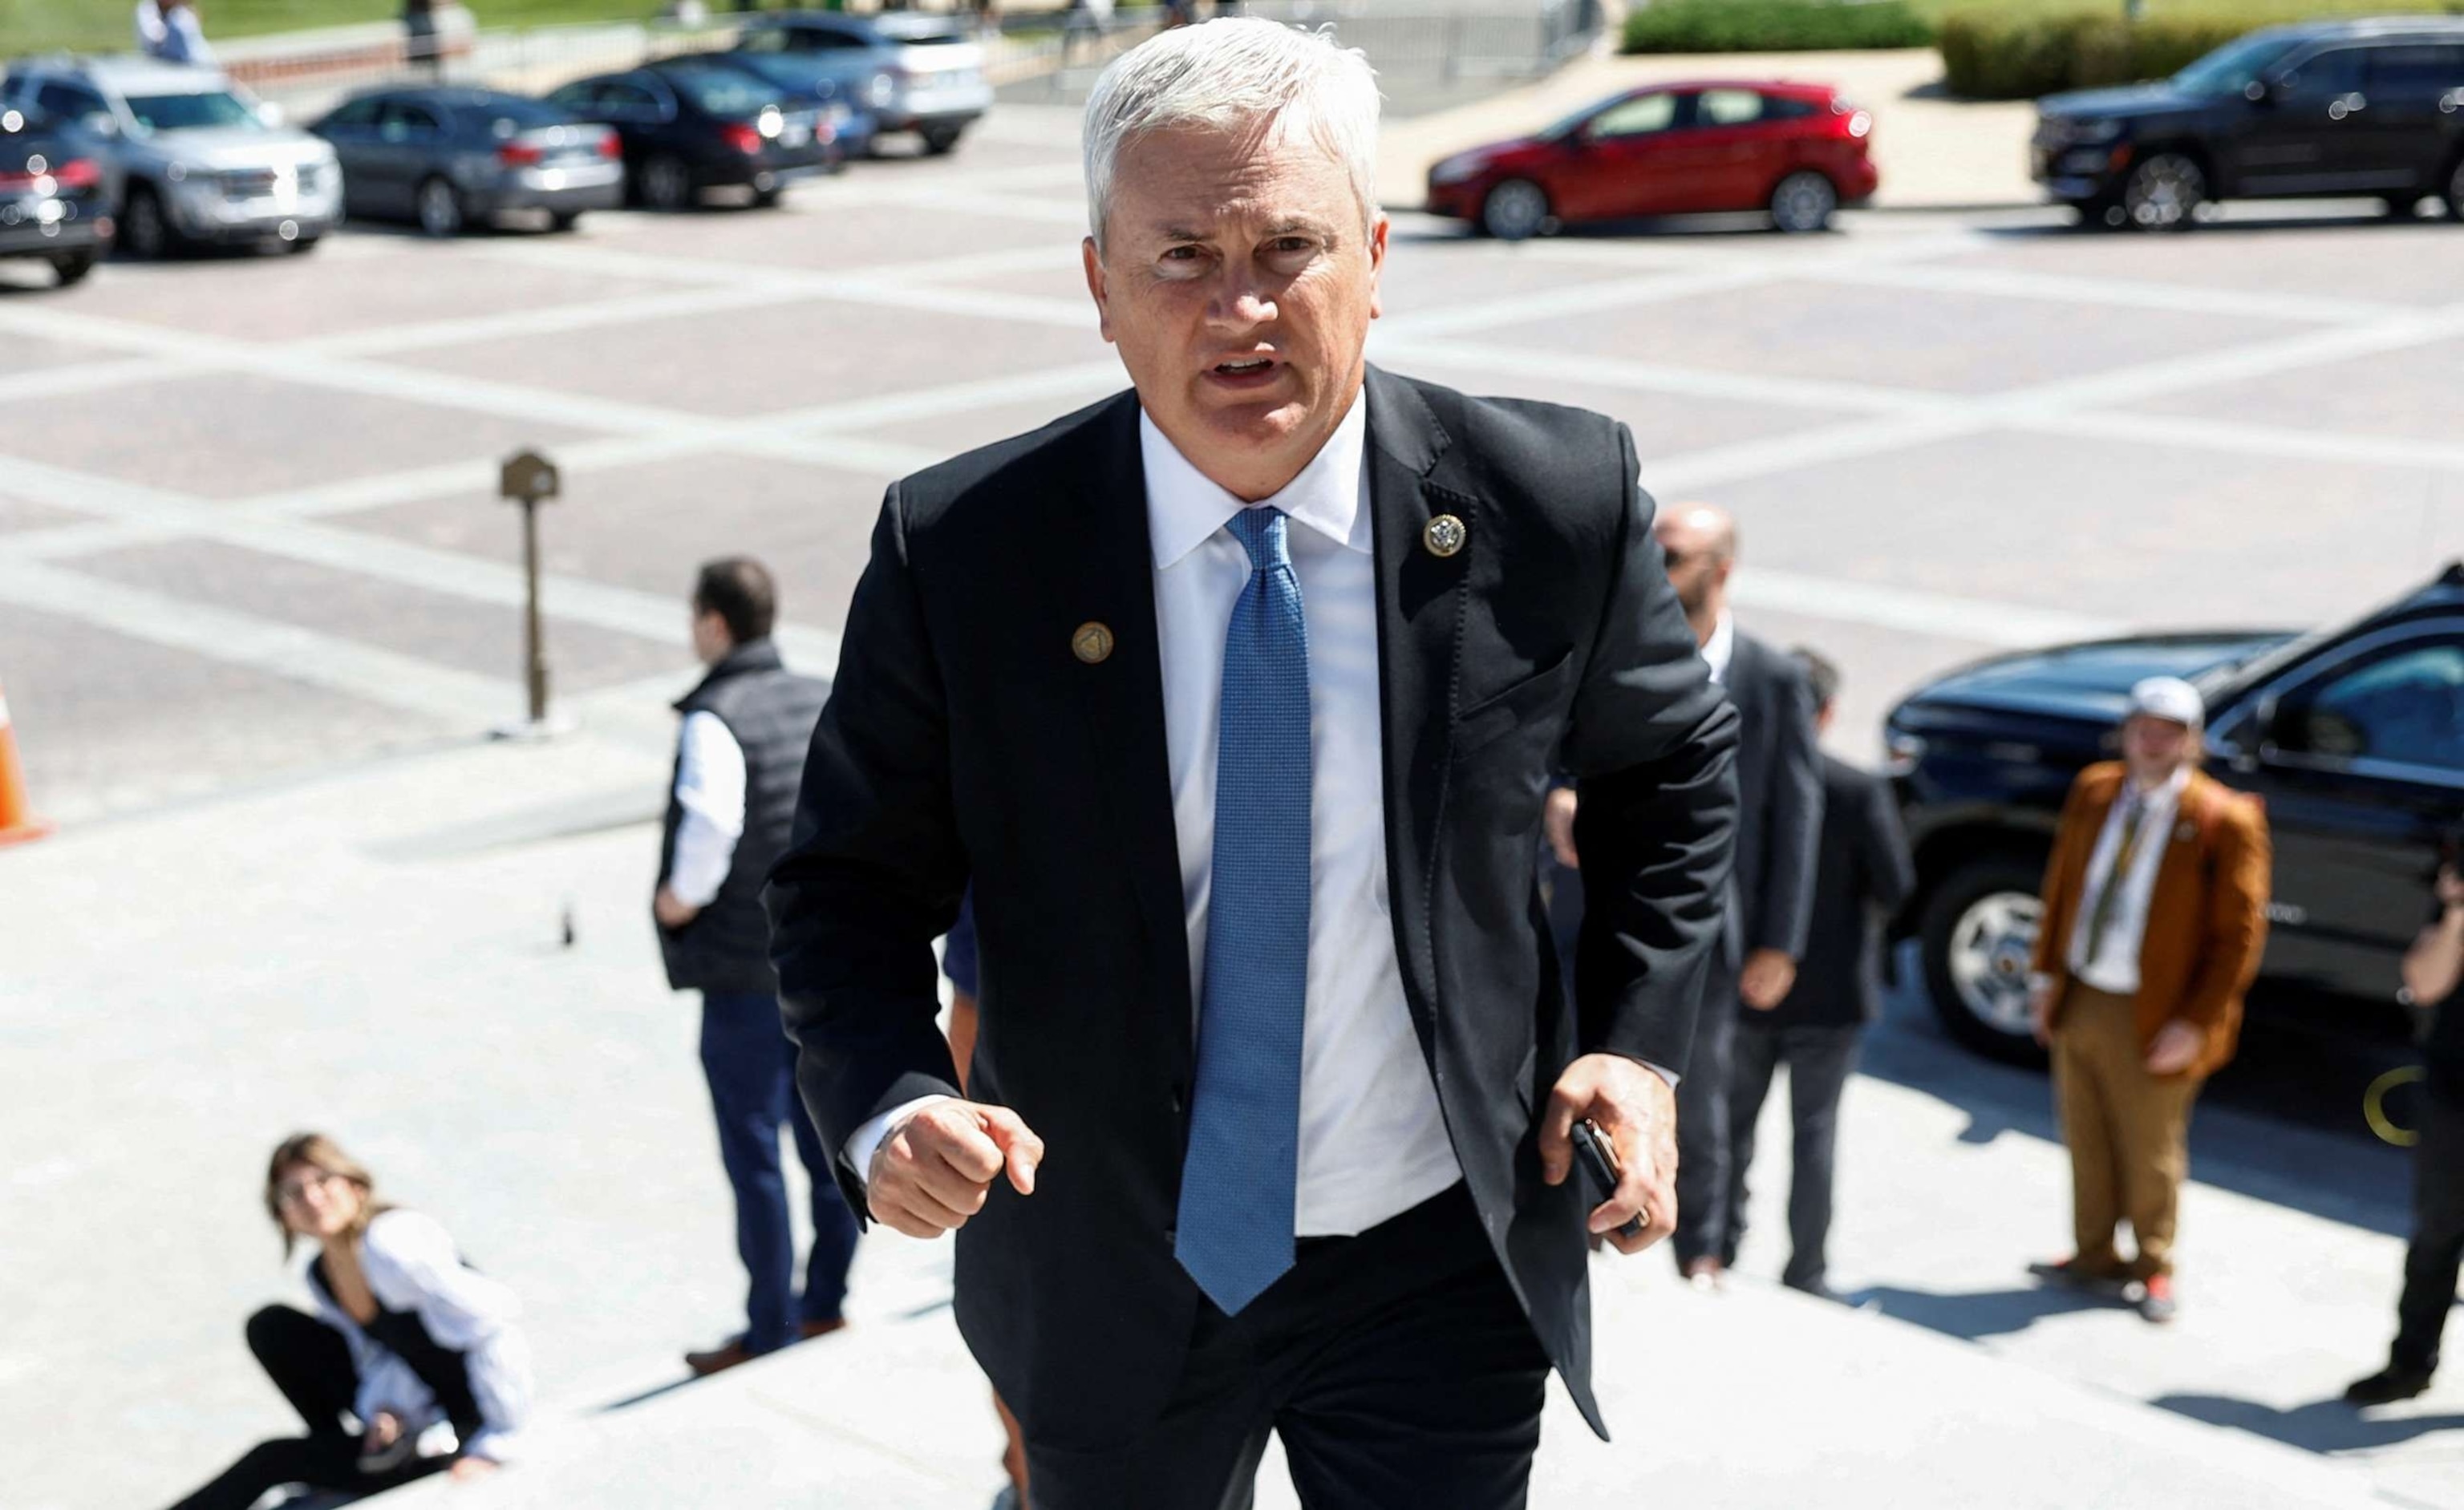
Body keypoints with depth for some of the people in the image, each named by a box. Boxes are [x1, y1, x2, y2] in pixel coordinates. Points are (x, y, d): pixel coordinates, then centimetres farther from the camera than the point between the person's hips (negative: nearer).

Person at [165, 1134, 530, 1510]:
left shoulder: (391, 1243, -24)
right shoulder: (320, 1276, 2)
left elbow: (495, 1318, -29)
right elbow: (378, 1358, 4)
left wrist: (495, 1445, -26)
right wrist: (384, 1412, -19)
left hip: (466, 1419, -8)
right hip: (416, 1405, 8)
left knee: (274, 1460, -11)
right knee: (270, 1328, 3)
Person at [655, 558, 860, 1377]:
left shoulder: (715, 719, -16)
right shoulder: (827, 701, 4)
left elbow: (711, 820, -29)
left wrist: (683, 895, -12)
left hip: (747, 970, -7)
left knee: (754, 1150, 3)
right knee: (827, 1135, 17)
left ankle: (770, 1331, 11)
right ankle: (826, 1301, 28)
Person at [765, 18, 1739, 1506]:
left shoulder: (1552, 501, -12)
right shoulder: (962, 551, -15)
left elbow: (1670, 766, 6)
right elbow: (854, 882, -5)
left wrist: (1640, 1038, -5)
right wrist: (887, 1107, -24)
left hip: (1440, 1271, 0)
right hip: (1109, 1285, 1)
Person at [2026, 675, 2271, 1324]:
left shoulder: (2225, 820, -15)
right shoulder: (2093, 791, 2)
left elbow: (2240, 932, -13)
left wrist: (2196, 1023, -15)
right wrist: (2047, 975, 7)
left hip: (2151, 1021, -5)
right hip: (2077, 1001, 5)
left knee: (2151, 1156, 12)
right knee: (2086, 1144, 17)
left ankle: (2152, 1268, 33)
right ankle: (2095, 1257, 34)